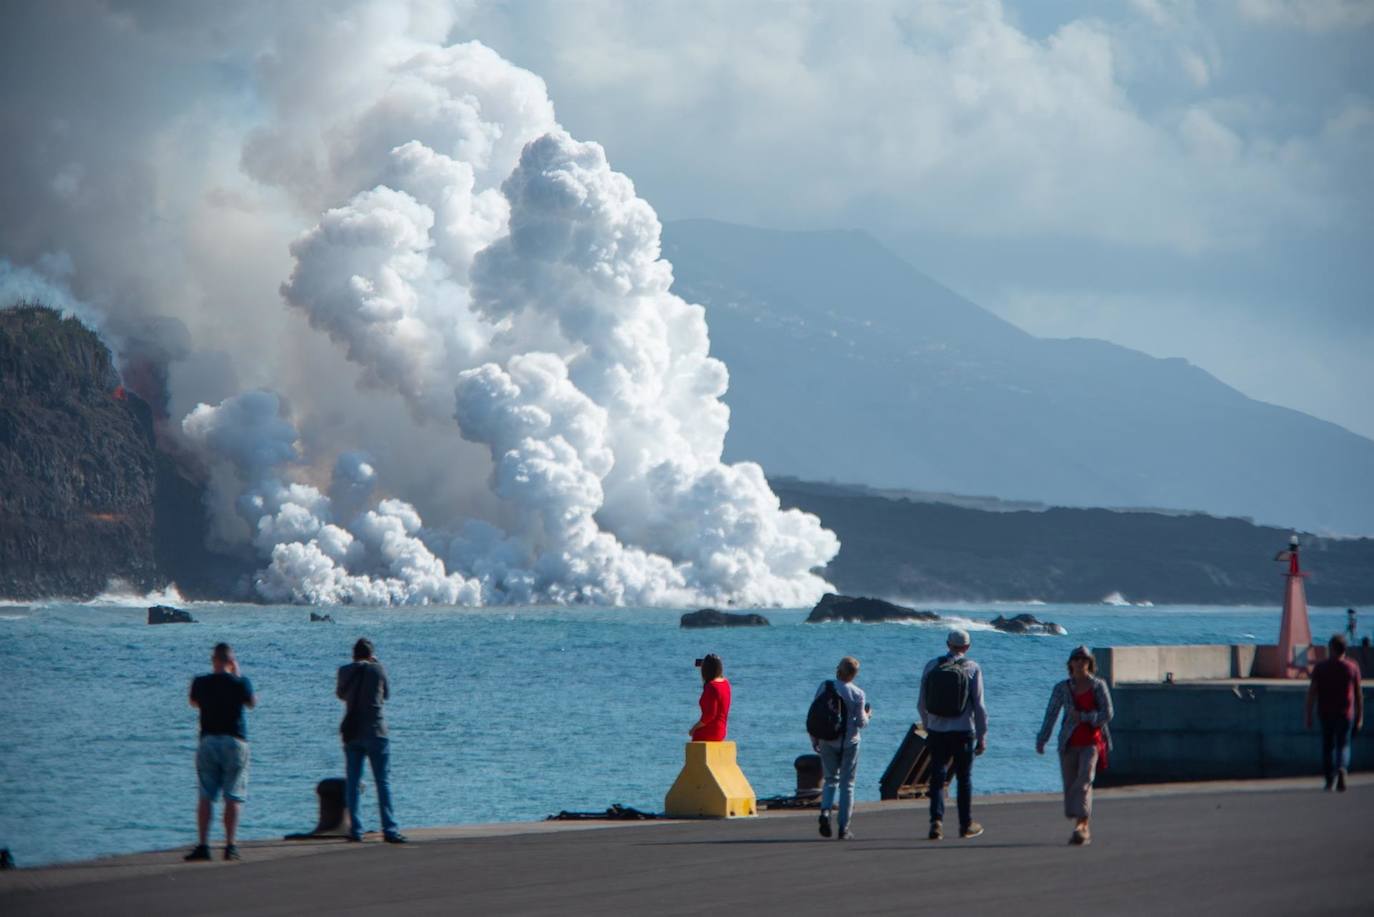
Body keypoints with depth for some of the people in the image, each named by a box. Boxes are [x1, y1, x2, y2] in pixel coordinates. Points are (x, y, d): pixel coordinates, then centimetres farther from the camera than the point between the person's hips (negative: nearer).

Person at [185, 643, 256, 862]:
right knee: (233, 797, 1)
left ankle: (203, 846, -2)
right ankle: (230, 846, -5)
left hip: (208, 741, 1)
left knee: (205, 796, 5)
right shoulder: (241, 683, -7)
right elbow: (252, 703, 12)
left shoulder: (201, 683, -2)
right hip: (234, 741, -1)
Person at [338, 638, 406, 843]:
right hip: (375, 732, -3)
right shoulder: (378, 670, -6)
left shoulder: (345, 671, 1)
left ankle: (355, 829, 4)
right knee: (383, 781, -2)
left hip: (351, 733, 3)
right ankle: (389, 829, -8)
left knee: (352, 782, 8)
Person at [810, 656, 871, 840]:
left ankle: (825, 810, -10)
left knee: (831, 778, 18)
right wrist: (867, 715, 15)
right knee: (847, 783, 7)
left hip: (827, 741, 2)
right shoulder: (857, 694, -10)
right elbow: (861, 722, -8)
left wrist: (814, 740, 8)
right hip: (849, 742, -2)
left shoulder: (824, 687, -6)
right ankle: (844, 828, 6)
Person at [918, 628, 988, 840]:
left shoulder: (932, 666, 1)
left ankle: (936, 821, -10)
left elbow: (922, 704, 6)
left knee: (937, 777, 4)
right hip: (963, 732, -1)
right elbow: (979, 706, -7)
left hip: (937, 732, 1)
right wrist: (982, 737, 0)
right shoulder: (972, 669, -6)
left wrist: (927, 726, 21)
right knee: (964, 778, 11)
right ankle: (966, 824, 17)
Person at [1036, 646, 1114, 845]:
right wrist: (1041, 740, -1)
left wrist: (1083, 717, -12)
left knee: (1084, 781, -17)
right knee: (1070, 785, 3)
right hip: (1069, 743, 3)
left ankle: (1081, 826, -24)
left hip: (1091, 741, -3)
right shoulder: (1062, 688, 7)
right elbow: (1050, 715, 6)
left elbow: (1107, 714, -2)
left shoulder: (1098, 686, 3)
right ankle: (1084, 829, 15)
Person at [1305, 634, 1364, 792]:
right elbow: (1359, 694, 2)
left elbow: (1311, 693, -6)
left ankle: (1329, 780, 14)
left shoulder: (1320, 667, -2)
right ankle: (1341, 769, -23)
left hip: (1326, 714, 0)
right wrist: (1360, 717, 9)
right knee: (1343, 745, 7)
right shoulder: (1352, 667, -1)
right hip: (1346, 714, 0)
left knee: (1327, 746, 13)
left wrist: (1307, 716, -3)